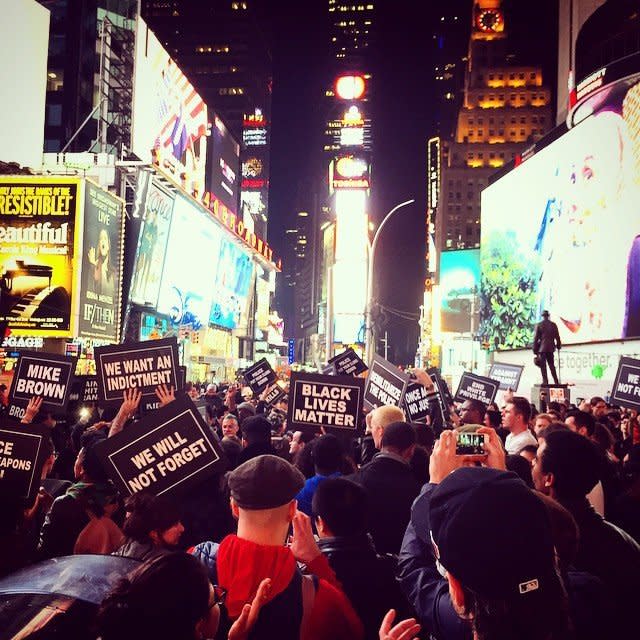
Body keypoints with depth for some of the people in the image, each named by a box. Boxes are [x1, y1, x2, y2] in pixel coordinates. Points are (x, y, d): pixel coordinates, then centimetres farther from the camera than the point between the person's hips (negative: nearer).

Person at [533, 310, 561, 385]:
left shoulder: (538, 325, -4)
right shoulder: (553, 325, 4)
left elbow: (535, 338, -4)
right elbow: (557, 337, 7)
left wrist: (535, 349, 1)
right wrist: (558, 345, 21)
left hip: (542, 348, -3)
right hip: (550, 348, 3)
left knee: (543, 365, -1)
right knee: (552, 365, 12)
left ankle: (545, 381, -6)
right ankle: (556, 381, 11)